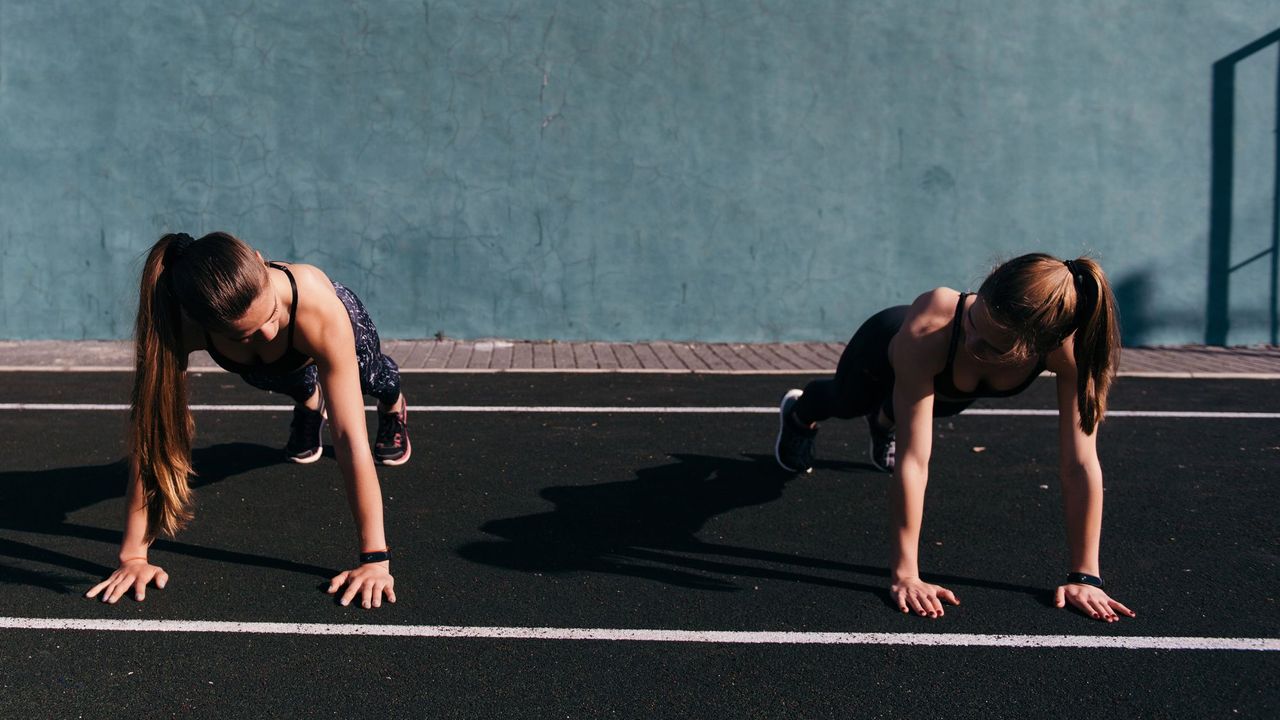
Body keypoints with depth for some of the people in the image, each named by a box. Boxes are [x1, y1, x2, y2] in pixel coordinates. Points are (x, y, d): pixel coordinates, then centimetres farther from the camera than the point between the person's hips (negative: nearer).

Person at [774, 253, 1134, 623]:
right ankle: (798, 414, 68)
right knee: (845, 403, 32)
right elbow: (913, 460, -47)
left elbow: (1081, 464, -38)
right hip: (885, 348, -2)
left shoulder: (1070, 346, -44)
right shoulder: (927, 330, -50)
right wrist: (905, 573, -45)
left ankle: (883, 423, 72)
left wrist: (1085, 576, -37)